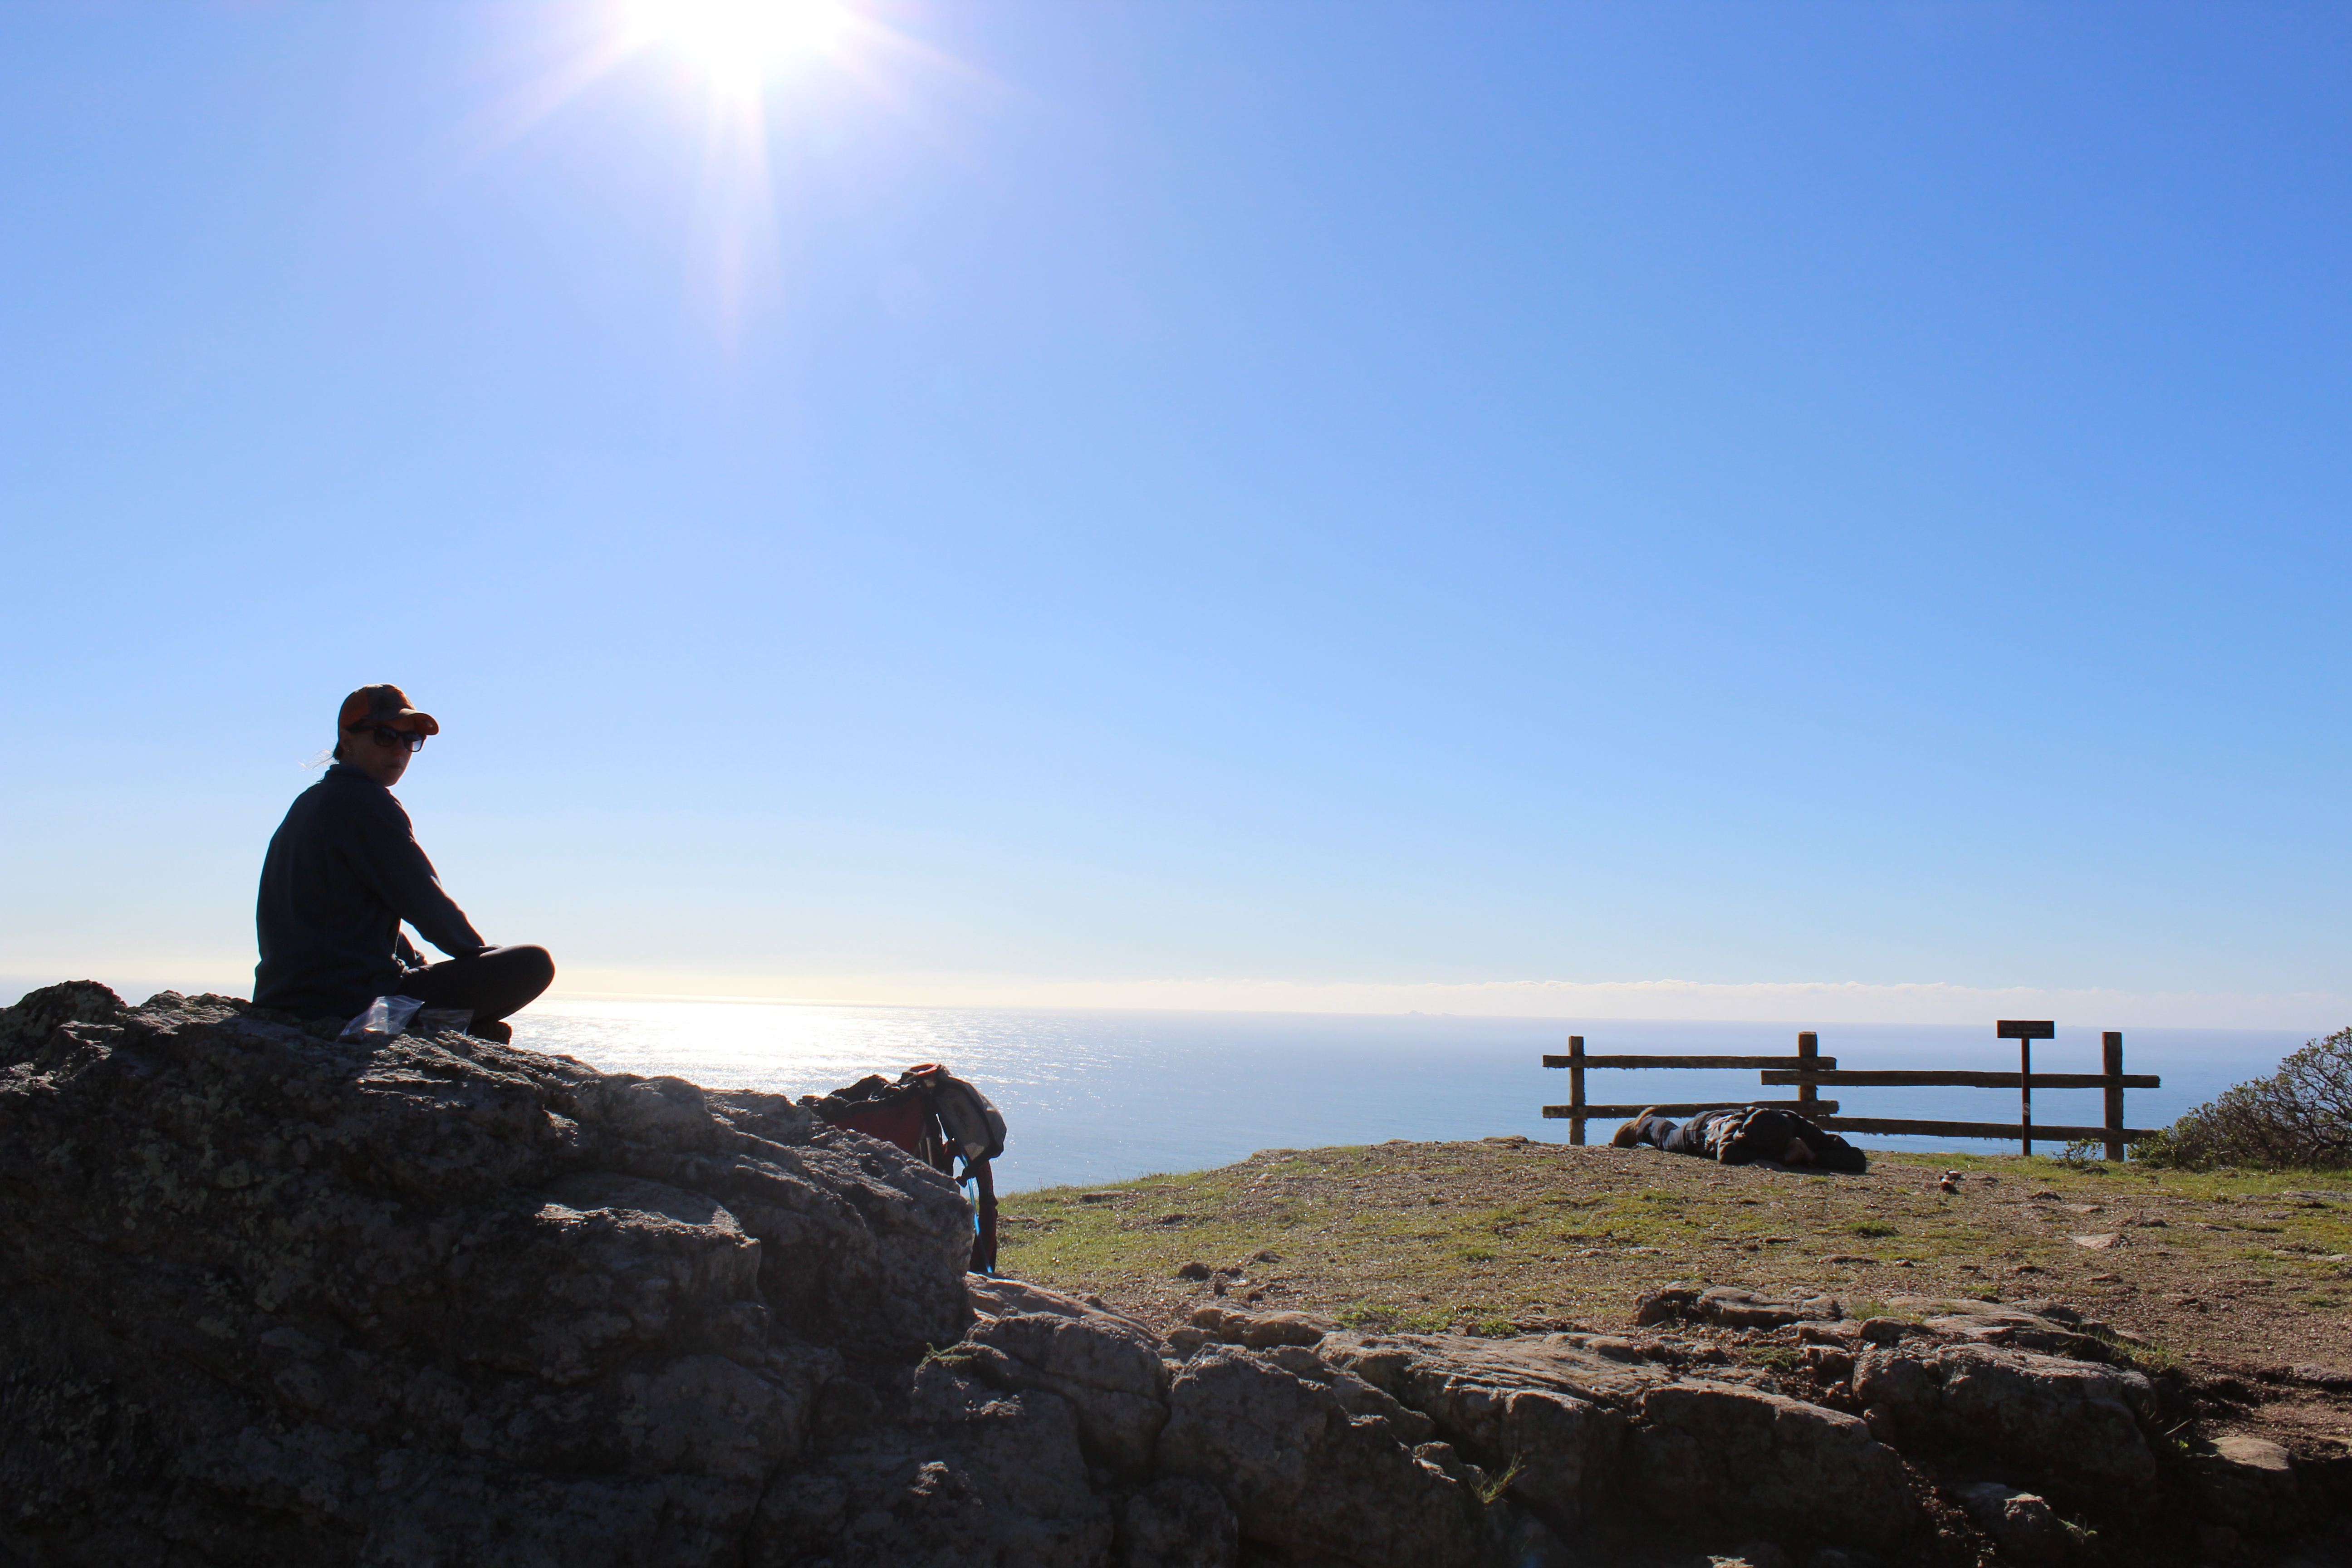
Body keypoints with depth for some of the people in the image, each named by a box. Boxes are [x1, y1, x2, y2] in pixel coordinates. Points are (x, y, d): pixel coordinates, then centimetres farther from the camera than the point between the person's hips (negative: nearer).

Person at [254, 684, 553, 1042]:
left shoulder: (307, 804, 19)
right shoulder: (367, 802, -10)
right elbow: (426, 904, -7)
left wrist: (420, 965, 18)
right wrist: (483, 955, 8)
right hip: (354, 1004, -10)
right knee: (533, 963, -14)